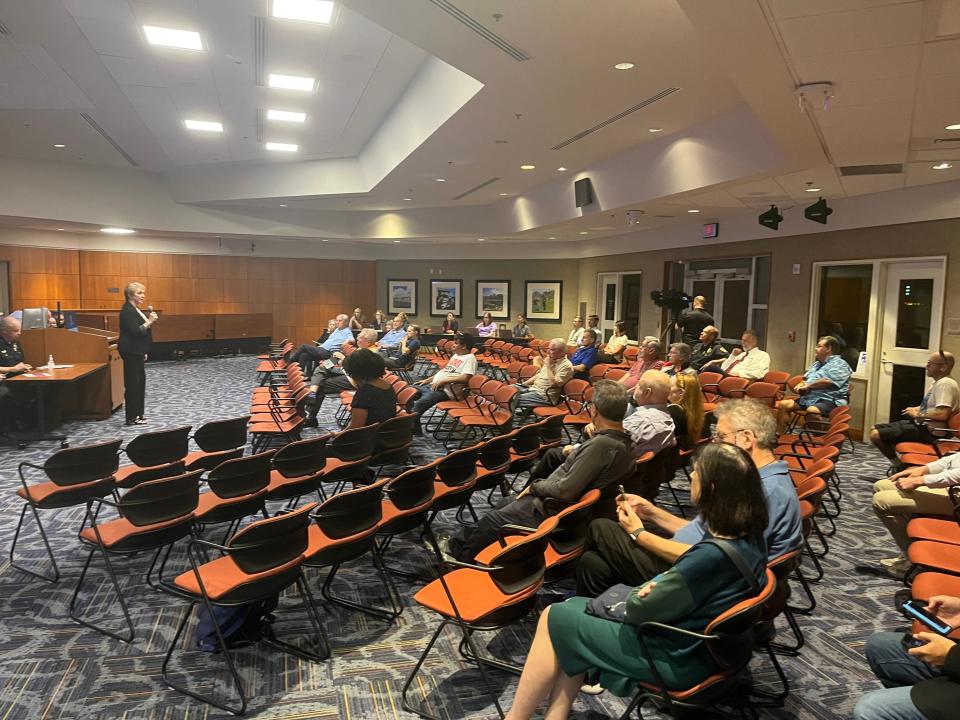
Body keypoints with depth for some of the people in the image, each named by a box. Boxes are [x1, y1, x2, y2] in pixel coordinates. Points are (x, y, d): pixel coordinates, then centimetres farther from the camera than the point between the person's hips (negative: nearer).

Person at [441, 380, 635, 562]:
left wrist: (535, 486, -15)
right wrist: (577, 451, 2)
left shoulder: (601, 444, -32)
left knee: (490, 521, 8)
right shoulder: (624, 441, -4)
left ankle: (462, 556, 33)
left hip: (552, 511, -9)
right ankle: (459, 542, 38)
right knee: (505, 502, 24)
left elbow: (566, 490, -31)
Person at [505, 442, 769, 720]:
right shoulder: (748, 534, -6)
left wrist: (635, 595, 0)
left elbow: (638, 610, -22)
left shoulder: (713, 556, -31)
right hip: (697, 642, 9)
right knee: (573, 607, 13)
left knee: (554, 618, 0)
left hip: (680, 661, -9)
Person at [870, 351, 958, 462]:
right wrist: (917, 409, 9)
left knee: (876, 435, -21)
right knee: (874, 429, 8)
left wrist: (918, 414, -12)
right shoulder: (938, 382, 16)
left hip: (928, 430, -11)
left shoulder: (945, 384, -17)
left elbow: (943, 414, -28)